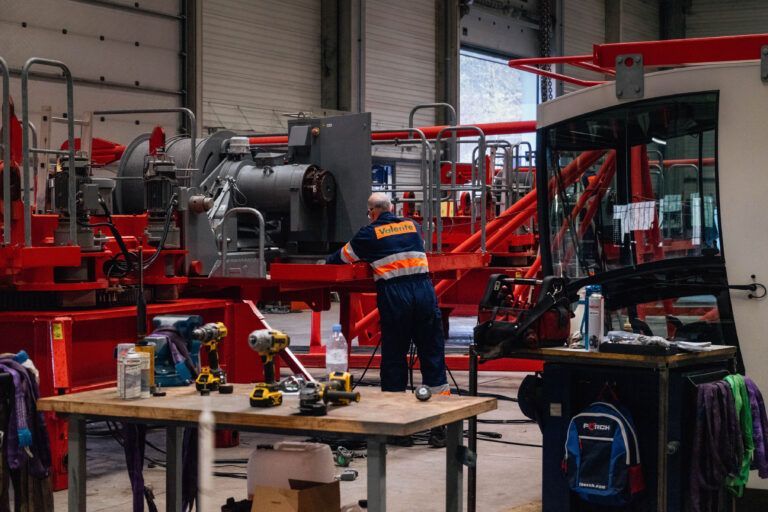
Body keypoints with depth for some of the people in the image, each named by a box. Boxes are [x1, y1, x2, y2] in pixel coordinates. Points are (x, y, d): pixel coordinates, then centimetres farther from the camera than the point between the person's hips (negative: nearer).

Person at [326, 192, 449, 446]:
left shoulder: (370, 233, 8)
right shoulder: (412, 226, 18)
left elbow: (344, 256, 21)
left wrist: (326, 262, 44)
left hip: (393, 295, -2)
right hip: (423, 290, 2)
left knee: (394, 358, 6)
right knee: (432, 356, 4)